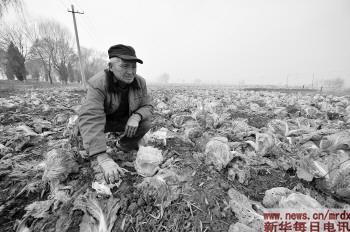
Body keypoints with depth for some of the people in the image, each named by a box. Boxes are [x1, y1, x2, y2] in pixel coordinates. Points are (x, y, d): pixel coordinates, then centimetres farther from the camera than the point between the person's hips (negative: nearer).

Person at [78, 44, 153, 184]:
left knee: (145, 124, -21)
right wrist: (103, 158, -53)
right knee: (86, 126, -28)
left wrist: (136, 116, -36)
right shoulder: (98, 84, -32)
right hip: (102, 122, -1)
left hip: (125, 121, 2)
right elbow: (90, 119, -43)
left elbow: (147, 106, -10)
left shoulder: (140, 82, -16)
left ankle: (123, 146, 7)